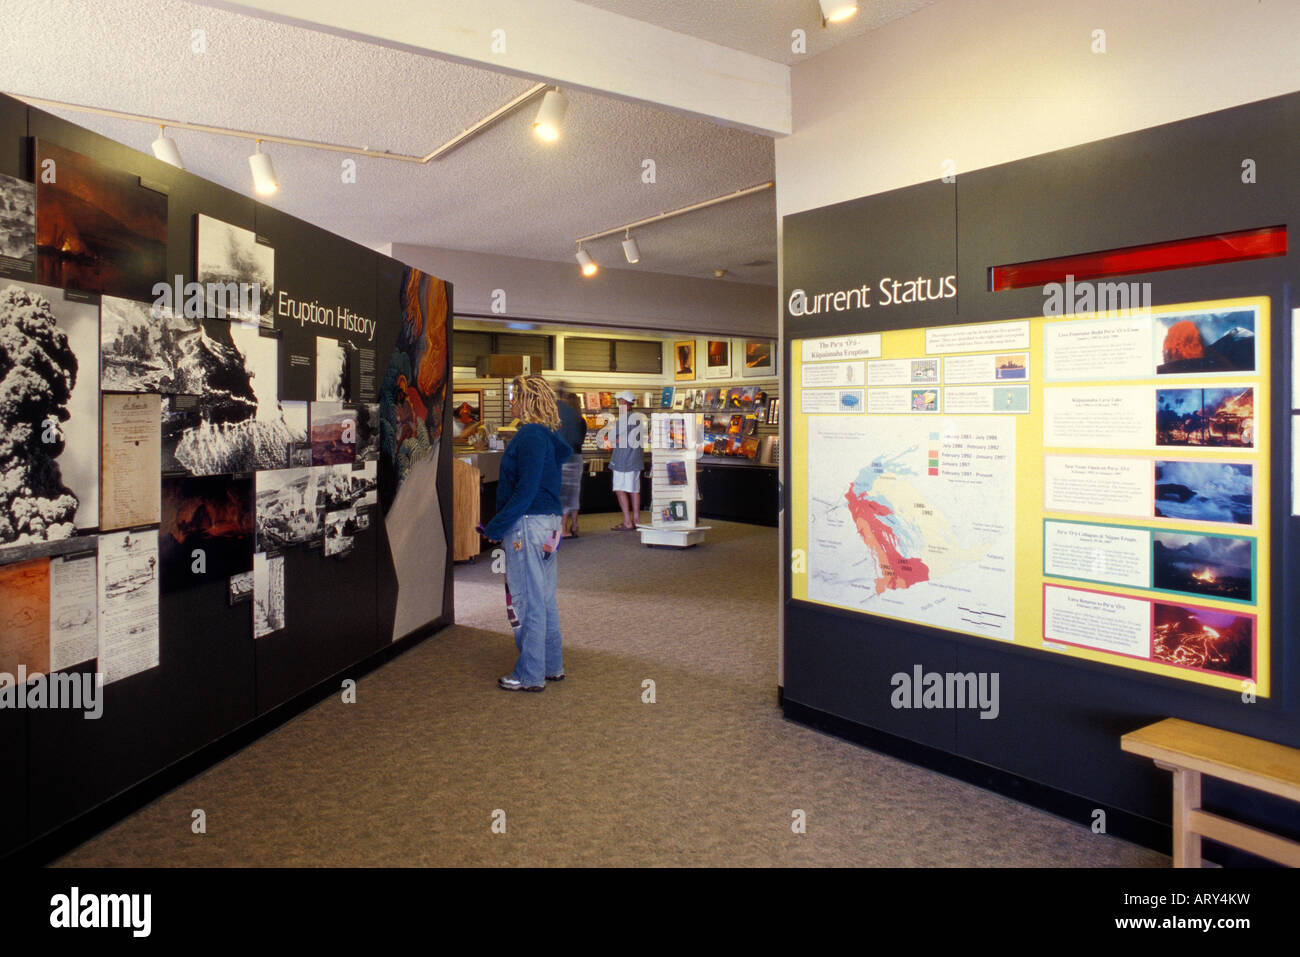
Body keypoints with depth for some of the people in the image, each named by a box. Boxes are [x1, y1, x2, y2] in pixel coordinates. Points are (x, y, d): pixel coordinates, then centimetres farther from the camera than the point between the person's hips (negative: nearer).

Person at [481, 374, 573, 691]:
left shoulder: (531, 436, -15)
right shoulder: (549, 436, 14)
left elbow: (526, 489, -21)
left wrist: (496, 526, -15)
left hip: (528, 523, -10)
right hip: (548, 522, 10)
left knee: (528, 600, -2)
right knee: (545, 598, 16)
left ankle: (531, 674, 7)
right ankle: (552, 666, 26)